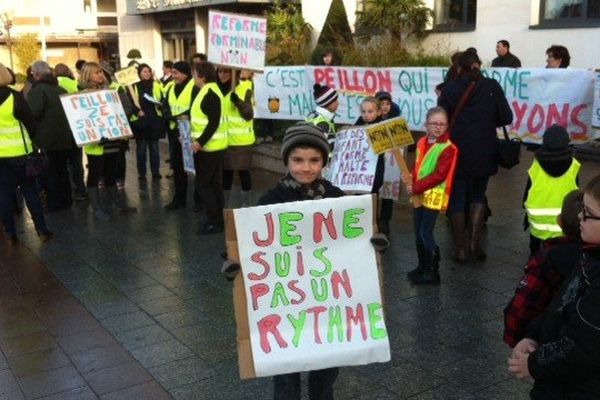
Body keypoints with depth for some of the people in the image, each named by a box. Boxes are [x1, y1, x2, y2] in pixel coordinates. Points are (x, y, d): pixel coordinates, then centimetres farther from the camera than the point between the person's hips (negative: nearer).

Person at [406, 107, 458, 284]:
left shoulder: (447, 148, -16)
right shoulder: (422, 142, 7)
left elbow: (438, 176, -20)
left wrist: (416, 188, -19)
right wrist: (412, 184, -2)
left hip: (434, 196, -7)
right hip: (419, 194, 8)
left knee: (426, 233, -5)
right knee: (418, 233, 14)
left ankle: (433, 272, 7)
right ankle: (422, 267, 28)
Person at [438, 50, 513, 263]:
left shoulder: (449, 89, -6)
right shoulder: (491, 86, -6)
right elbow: (506, 118, -5)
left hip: (456, 151, -1)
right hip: (483, 152, 1)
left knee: (457, 199, 10)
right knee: (478, 196, 19)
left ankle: (460, 249, 14)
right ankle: (475, 242, 6)